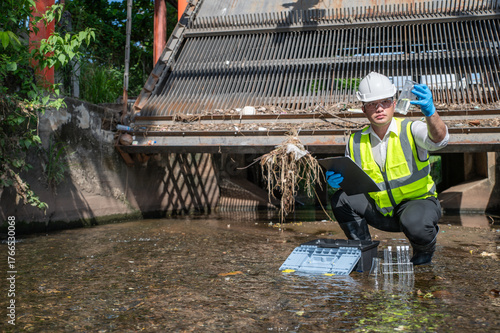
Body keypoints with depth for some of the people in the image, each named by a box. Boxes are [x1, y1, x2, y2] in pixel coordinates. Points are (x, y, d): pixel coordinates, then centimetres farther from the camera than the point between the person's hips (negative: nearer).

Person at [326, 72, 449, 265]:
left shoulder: (410, 130, -13)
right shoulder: (356, 142, -3)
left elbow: (439, 140, -34)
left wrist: (430, 111, -54)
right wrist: (337, 181, -20)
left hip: (418, 201, -3)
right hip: (381, 211, 4)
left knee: (415, 224, -36)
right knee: (341, 200, -17)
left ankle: (424, 250, 3)